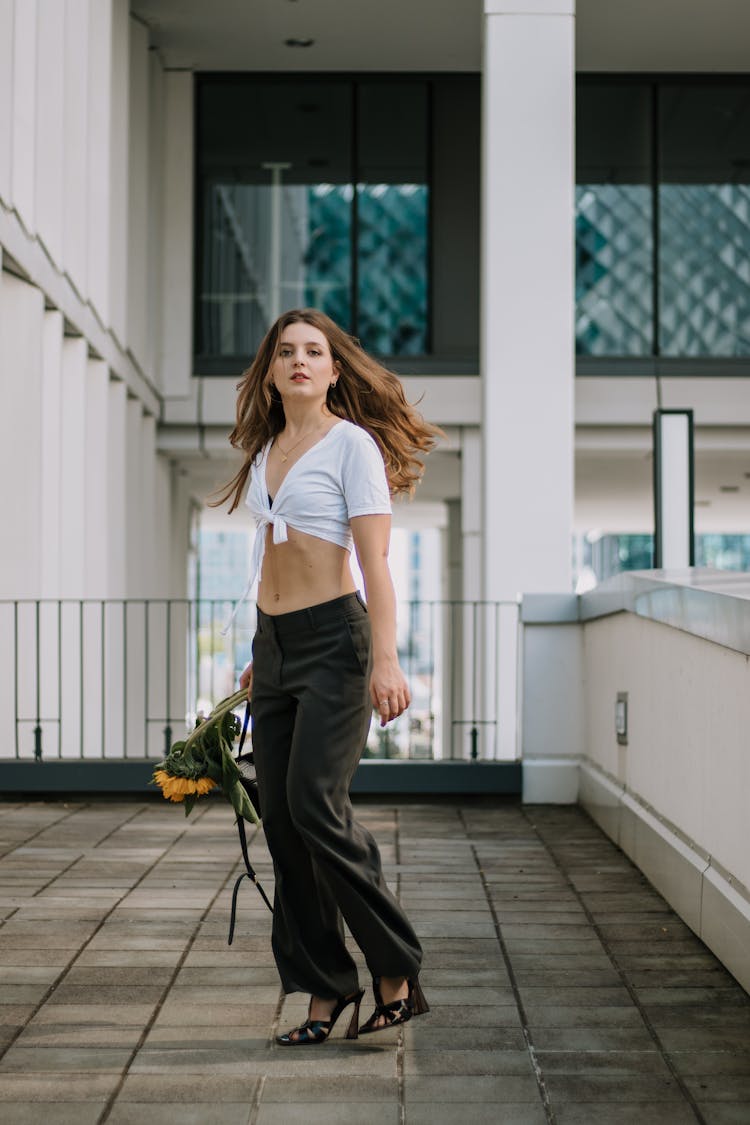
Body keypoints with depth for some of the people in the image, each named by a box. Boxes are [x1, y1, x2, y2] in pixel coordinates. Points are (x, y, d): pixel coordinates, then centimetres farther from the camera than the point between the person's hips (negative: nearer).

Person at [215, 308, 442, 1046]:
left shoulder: (350, 444, -5)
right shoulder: (265, 451, 16)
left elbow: (374, 561, -12)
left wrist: (385, 660, -21)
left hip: (333, 639, -7)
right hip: (274, 644, 7)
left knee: (314, 806, -17)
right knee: (281, 822, 3)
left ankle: (397, 973, -3)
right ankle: (325, 991, 11)